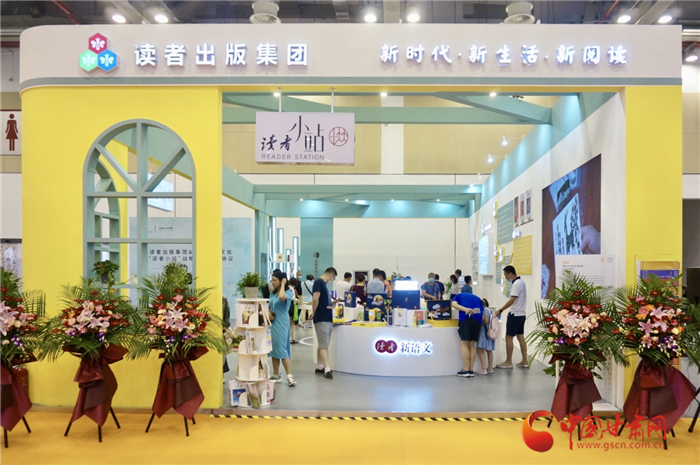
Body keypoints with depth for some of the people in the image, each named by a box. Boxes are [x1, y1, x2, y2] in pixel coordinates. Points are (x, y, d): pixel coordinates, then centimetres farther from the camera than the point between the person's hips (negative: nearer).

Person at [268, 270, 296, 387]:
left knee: (282, 350, -11)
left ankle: (290, 376, -10)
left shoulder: (288, 292, -9)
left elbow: (282, 297, -33)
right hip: (272, 323, 7)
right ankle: (276, 375, 20)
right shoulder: (272, 293, 11)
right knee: (273, 350, 11)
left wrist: (283, 284, -19)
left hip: (281, 324, -7)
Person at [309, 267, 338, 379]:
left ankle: (319, 366, 21)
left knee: (323, 344, 14)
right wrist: (314, 313, -11)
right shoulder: (319, 282, -12)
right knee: (324, 345, -11)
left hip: (328, 318, 10)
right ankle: (327, 369, -13)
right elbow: (315, 299, -21)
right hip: (321, 318, -10)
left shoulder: (323, 284, 17)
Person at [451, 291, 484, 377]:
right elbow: (483, 312, 20)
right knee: (472, 345, 9)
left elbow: (454, 304, 1)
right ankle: (471, 370, 6)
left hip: (465, 318, -3)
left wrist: (465, 309, -12)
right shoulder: (477, 298, 33)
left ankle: (465, 370, -6)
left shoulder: (459, 295, 25)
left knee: (465, 344, -1)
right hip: (477, 319, 3)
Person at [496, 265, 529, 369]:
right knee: (521, 337, 11)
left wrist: (500, 310, -19)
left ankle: (508, 362, 0)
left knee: (509, 337, -4)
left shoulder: (516, 284, -18)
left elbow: (512, 300, -22)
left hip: (515, 314, -10)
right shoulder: (521, 282, 13)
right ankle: (524, 361, 14)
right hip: (521, 313, 10)